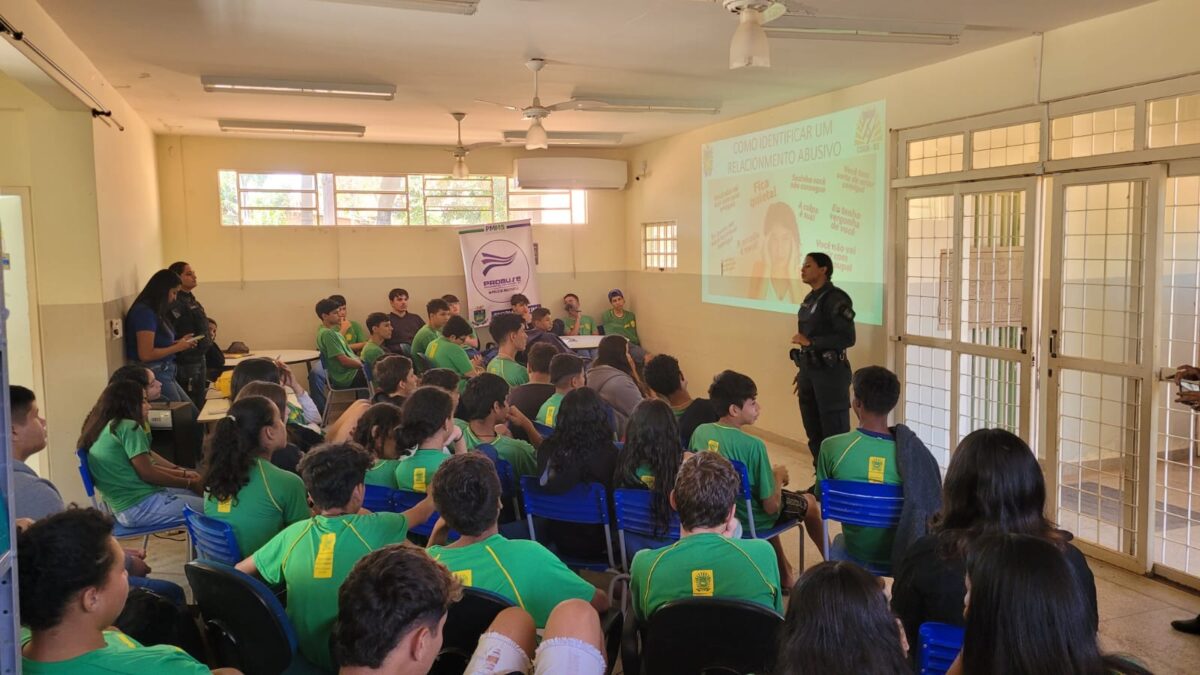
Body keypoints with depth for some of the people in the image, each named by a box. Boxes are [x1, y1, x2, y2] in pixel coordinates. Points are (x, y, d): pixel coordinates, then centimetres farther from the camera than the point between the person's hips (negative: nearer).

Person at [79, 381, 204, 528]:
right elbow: (147, 473, -16)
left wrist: (183, 473, 16)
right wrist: (189, 483, -5)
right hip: (141, 506, -10)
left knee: (197, 493, 18)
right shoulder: (128, 426, -13)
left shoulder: (103, 428, 15)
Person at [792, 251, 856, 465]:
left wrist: (809, 342, -18)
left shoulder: (835, 298, -13)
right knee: (814, 432, 15)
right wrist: (802, 371, 17)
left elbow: (847, 338, -20)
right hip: (810, 370, 9)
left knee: (835, 433, -3)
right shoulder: (809, 299, 12)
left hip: (830, 372, -9)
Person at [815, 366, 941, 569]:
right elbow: (929, 503, -8)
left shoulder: (832, 447, -20)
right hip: (903, 549, 0)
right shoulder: (911, 451, -21)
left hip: (857, 548, 0)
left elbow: (821, 496, -4)